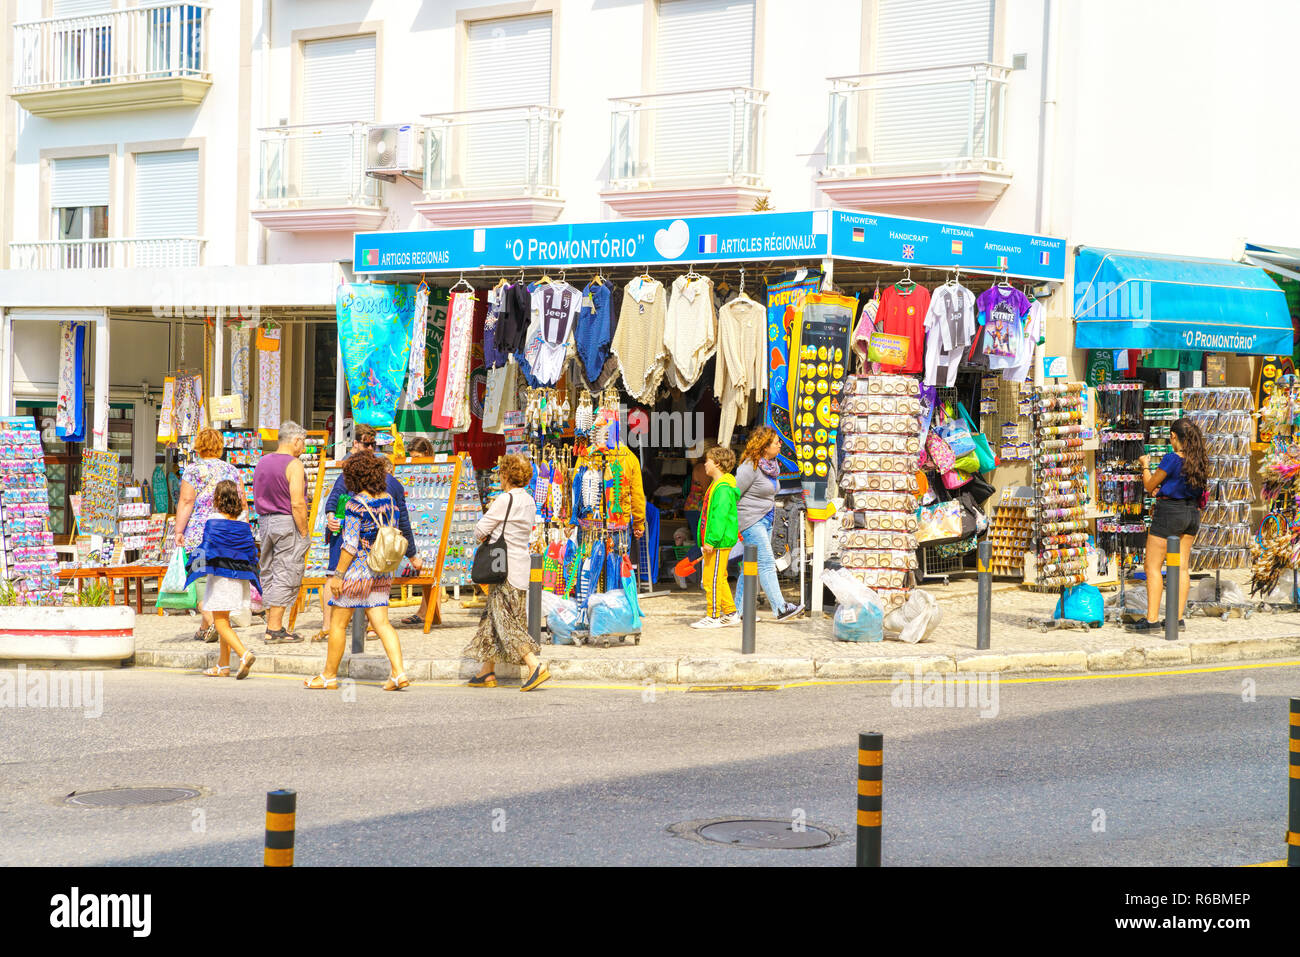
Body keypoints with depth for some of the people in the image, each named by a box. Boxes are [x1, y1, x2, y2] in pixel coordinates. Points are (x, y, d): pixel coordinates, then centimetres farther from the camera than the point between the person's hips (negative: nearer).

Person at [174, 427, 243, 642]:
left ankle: (211, 621, -18)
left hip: (198, 532, -5)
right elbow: (242, 503, 10)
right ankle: (205, 629, 15)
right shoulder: (232, 471, 10)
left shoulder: (193, 470, -5)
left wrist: (179, 531, -10)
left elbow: (186, 502, -11)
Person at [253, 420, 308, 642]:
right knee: (285, 576, -4)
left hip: (265, 522, 8)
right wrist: (304, 534, -12)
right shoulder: (293, 465, -12)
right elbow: (297, 503, -18)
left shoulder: (262, 463, 12)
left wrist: (264, 520, 16)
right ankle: (275, 629, -6)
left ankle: (272, 625, 15)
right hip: (287, 523, -8)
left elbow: (257, 499, 13)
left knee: (269, 574, 12)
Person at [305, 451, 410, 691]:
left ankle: (329, 676, 14)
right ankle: (399, 673, -6)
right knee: (381, 623, 6)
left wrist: (338, 575, -12)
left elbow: (350, 545, -17)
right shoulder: (389, 500, 5)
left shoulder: (355, 504, -15)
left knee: (338, 624, 6)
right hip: (381, 572, 7)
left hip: (356, 570, -7)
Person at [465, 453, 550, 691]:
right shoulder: (529, 501, 11)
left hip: (505, 569, -9)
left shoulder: (505, 500, -15)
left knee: (505, 621, -7)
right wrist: (492, 534, 9)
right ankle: (487, 672, 21)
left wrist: (483, 535, 10)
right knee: (492, 617, 16)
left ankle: (536, 666, -17)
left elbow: (480, 531, -12)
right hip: (521, 566, 9)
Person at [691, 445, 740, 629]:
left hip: (719, 542, -11)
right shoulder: (717, 484, 16)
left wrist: (711, 540, -25)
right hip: (716, 542, 11)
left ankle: (713, 617, -2)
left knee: (712, 579, -6)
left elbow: (720, 516, -23)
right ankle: (730, 614, 20)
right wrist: (707, 540, 24)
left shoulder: (723, 487, -17)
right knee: (719, 579, 15)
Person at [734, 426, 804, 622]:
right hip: (751, 520, -9)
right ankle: (780, 608, -14)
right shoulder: (750, 466, -16)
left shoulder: (770, 465, 11)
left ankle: (739, 609, 14)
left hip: (766, 520, 9)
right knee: (766, 563, -11)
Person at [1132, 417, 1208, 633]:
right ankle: (1179, 618, 11)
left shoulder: (1171, 459, -16)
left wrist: (1145, 466, 10)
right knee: (1182, 567, 11)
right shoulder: (1200, 461, 5)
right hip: (1192, 513, 7)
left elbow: (1150, 486, -8)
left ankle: (1152, 619, -4)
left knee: (1153, 567, -1)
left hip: (1169, 512, -7)